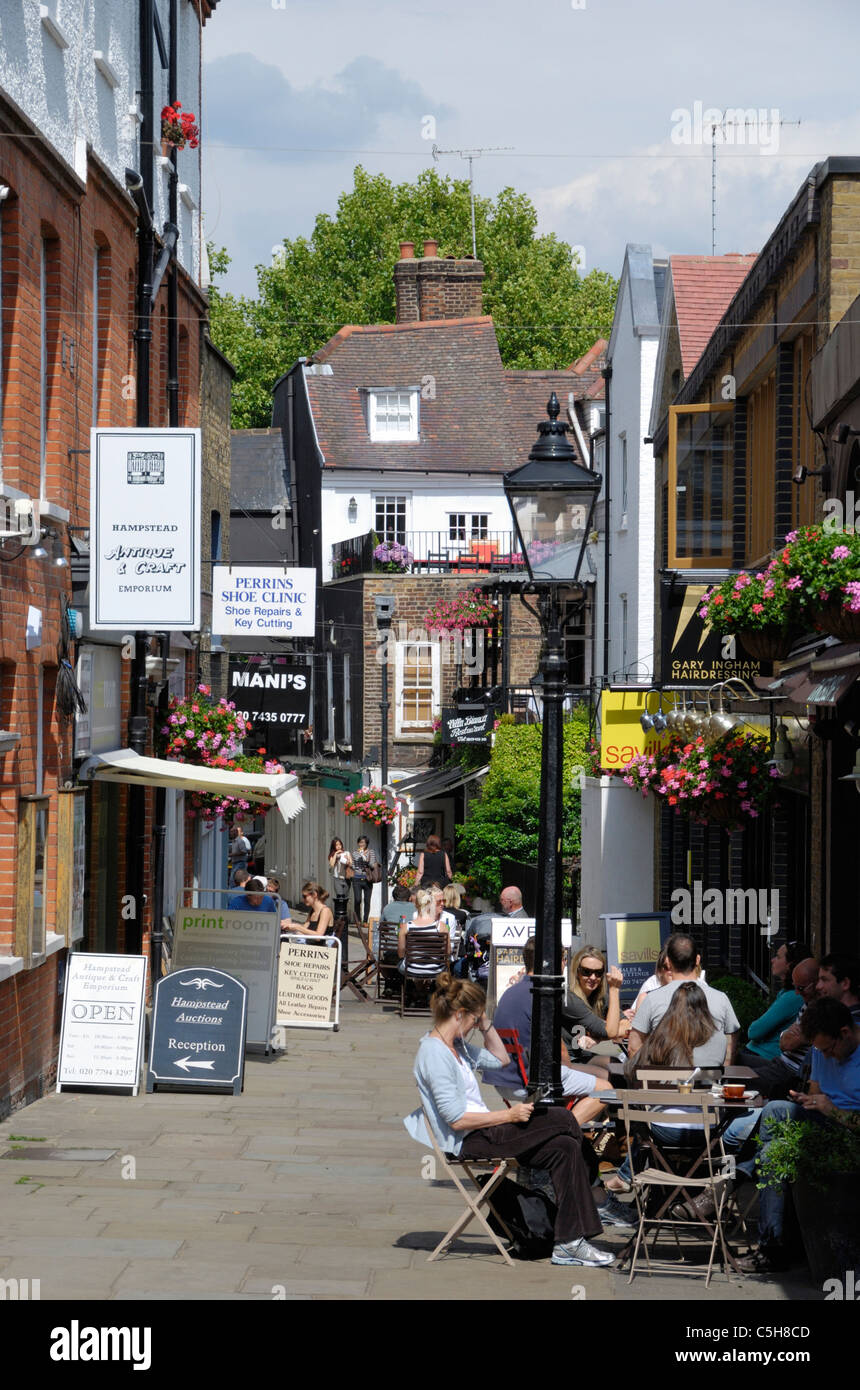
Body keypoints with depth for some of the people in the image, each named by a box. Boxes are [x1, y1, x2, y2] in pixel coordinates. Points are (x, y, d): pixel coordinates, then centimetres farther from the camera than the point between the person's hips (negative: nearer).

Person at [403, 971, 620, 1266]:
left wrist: (486, 1024, 13)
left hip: (483, 1132, 10)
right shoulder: (433, 1053, -18)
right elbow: (457, 1119, -22)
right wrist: (509, 1115, -19)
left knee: (564, 1147, -8)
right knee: (563, 1119, -12)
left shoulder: (455, 1045, 14)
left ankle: (569, 1243, -11)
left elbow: (499, 1059, 27)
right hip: (467, 1143, -10)